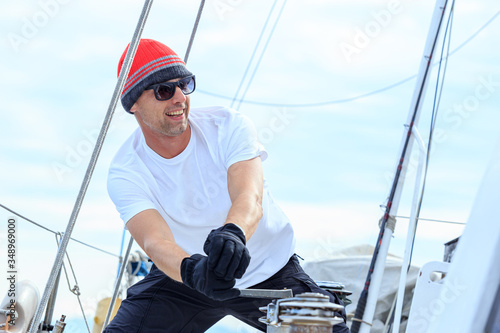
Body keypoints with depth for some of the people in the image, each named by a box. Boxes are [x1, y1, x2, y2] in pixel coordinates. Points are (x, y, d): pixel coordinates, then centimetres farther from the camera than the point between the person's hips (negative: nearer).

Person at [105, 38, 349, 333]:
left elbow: (250, 198, -35)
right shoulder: (126, 173, -17)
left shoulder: (228, 126, -18)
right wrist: (191, 269, -56)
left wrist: (233, 232, -58)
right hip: (184, 276, 1)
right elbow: (155, 240, -33)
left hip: (267, 270, 0)